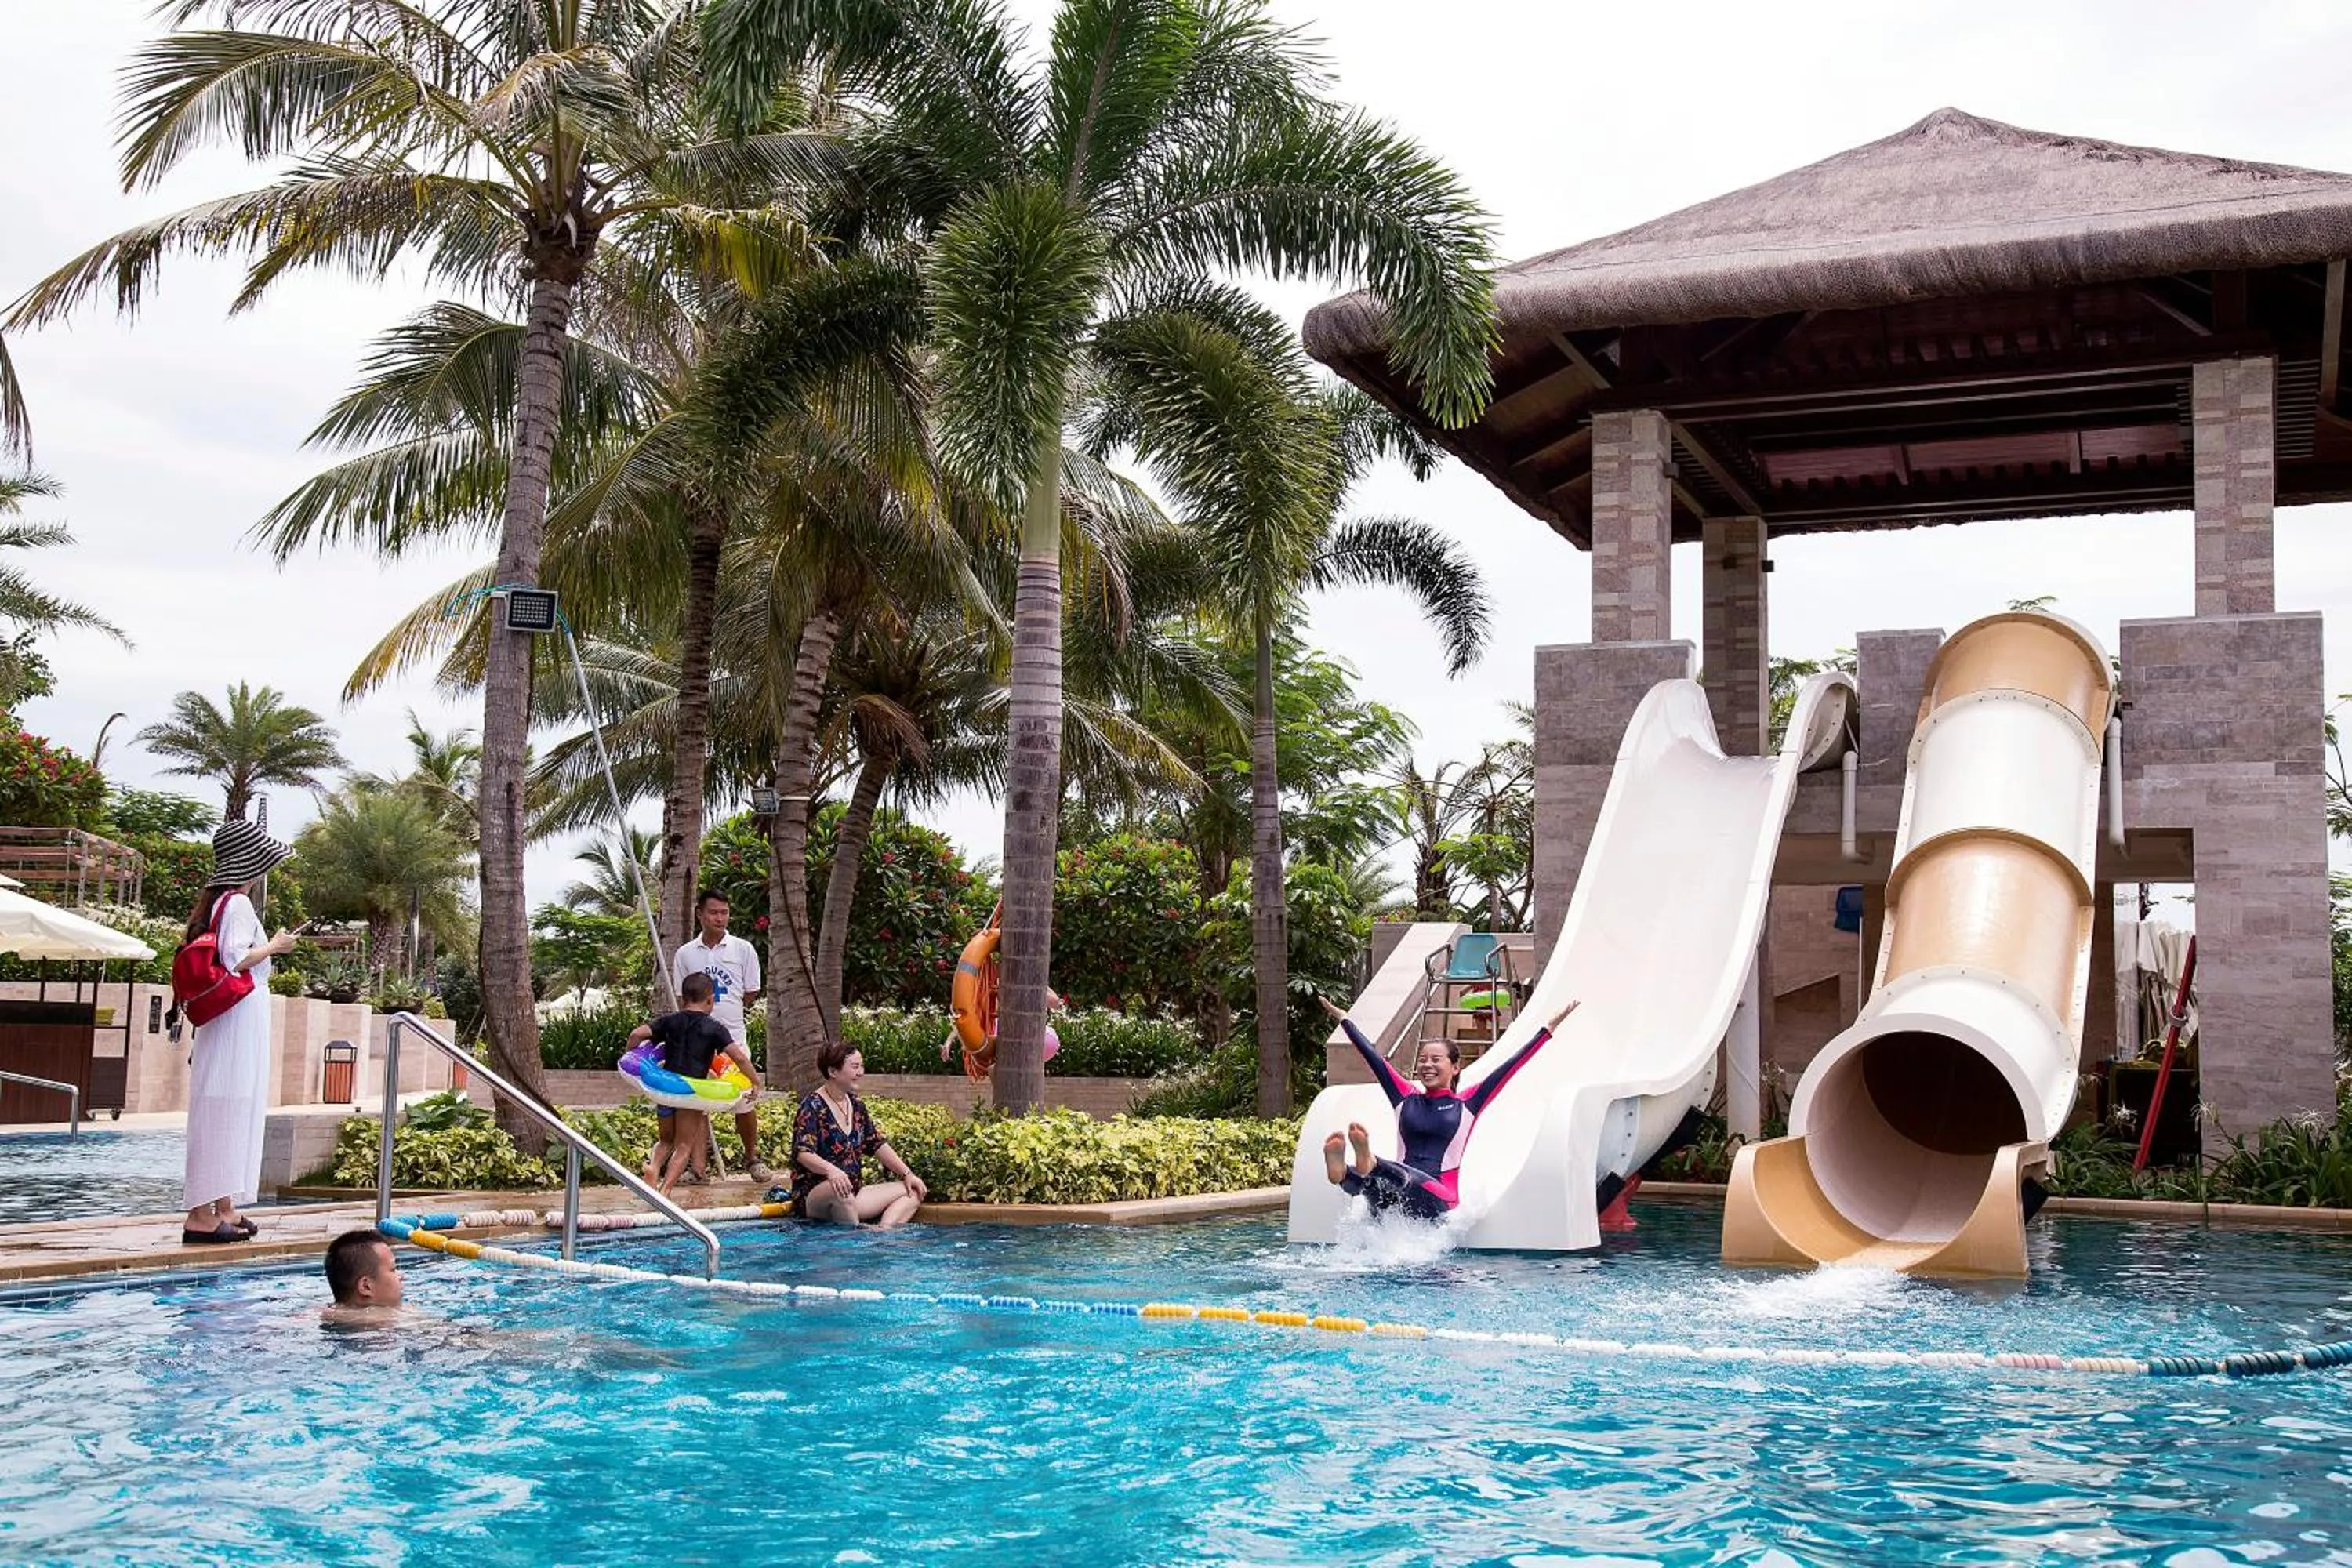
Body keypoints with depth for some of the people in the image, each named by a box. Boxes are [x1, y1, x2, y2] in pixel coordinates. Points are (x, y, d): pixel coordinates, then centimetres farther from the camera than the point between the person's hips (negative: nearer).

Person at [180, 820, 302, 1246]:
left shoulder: (217, 902, 16)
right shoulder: (238, 904, -13)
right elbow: (234, 960, -21)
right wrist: (274, 945, -8)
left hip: (233, 1023, 10)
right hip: (241, 1018, -10)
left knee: (234, 1113, 13)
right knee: (225, 1111, -10)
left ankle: (224, 1208, 18)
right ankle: (202, 1214, -10)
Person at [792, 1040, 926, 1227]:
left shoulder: (856, 1106, 14)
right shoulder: (813, 1106, -10)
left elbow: (878, 1144, 18)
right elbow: (803, 1153, -22)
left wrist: (907, 1175, 8)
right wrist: (831, 1170, -41)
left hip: (854, 1194, 9)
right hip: (814, 1196, -9)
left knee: (915, 1191, -3)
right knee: (840, 1191, -42)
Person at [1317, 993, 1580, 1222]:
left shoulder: (1465, 1106, 10)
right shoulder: (1406, 1099, 19)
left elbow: (1509, 1067, 8)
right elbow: (1373, 1056, 26)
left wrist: (1548, 1028, 7)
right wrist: (1343, 1019, 34)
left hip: (1440, 1204, -3)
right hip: (1396, 1202, 3)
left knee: (1404, 1177, -38)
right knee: (1375, 1181, -34)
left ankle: (1369, 1164, -68)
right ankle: (1343, 1172, -66)